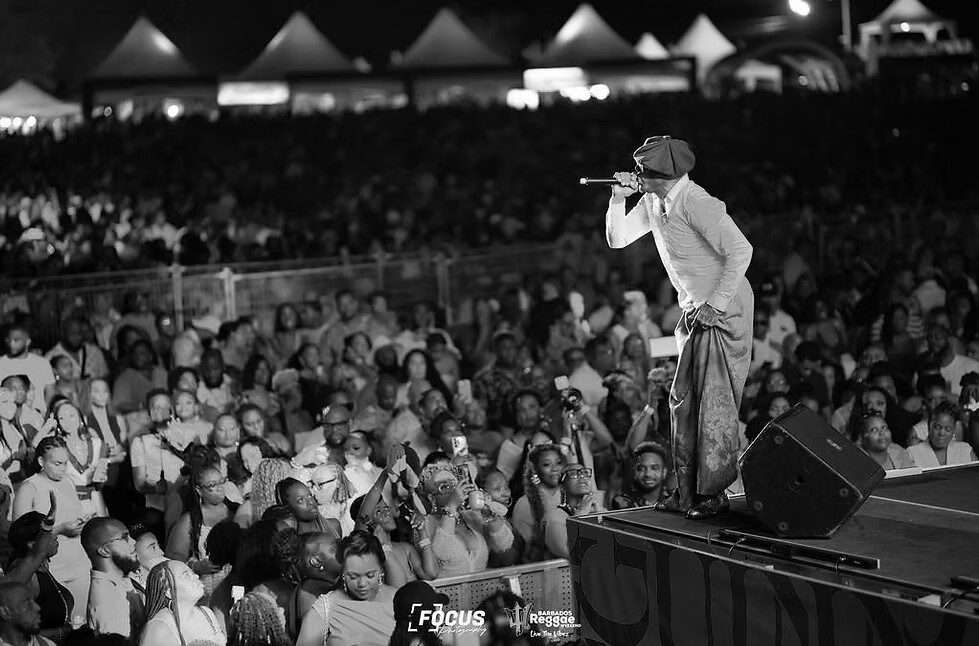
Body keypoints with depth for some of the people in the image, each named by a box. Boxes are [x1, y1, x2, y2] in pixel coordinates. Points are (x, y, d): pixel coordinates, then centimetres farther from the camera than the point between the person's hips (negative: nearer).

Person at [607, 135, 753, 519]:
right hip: (696, 311, 9)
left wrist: (715, 305, -24)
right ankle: (688, 491, 13)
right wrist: (618, 199, -4)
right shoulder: (653, 203, 5)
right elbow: (617, 240, 12)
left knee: (715, 400, -6)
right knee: (683, 399, 8)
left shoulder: (696, 204, -22)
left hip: (724, 311, -9)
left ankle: (714, 493, 1)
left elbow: (740, 251, -28)